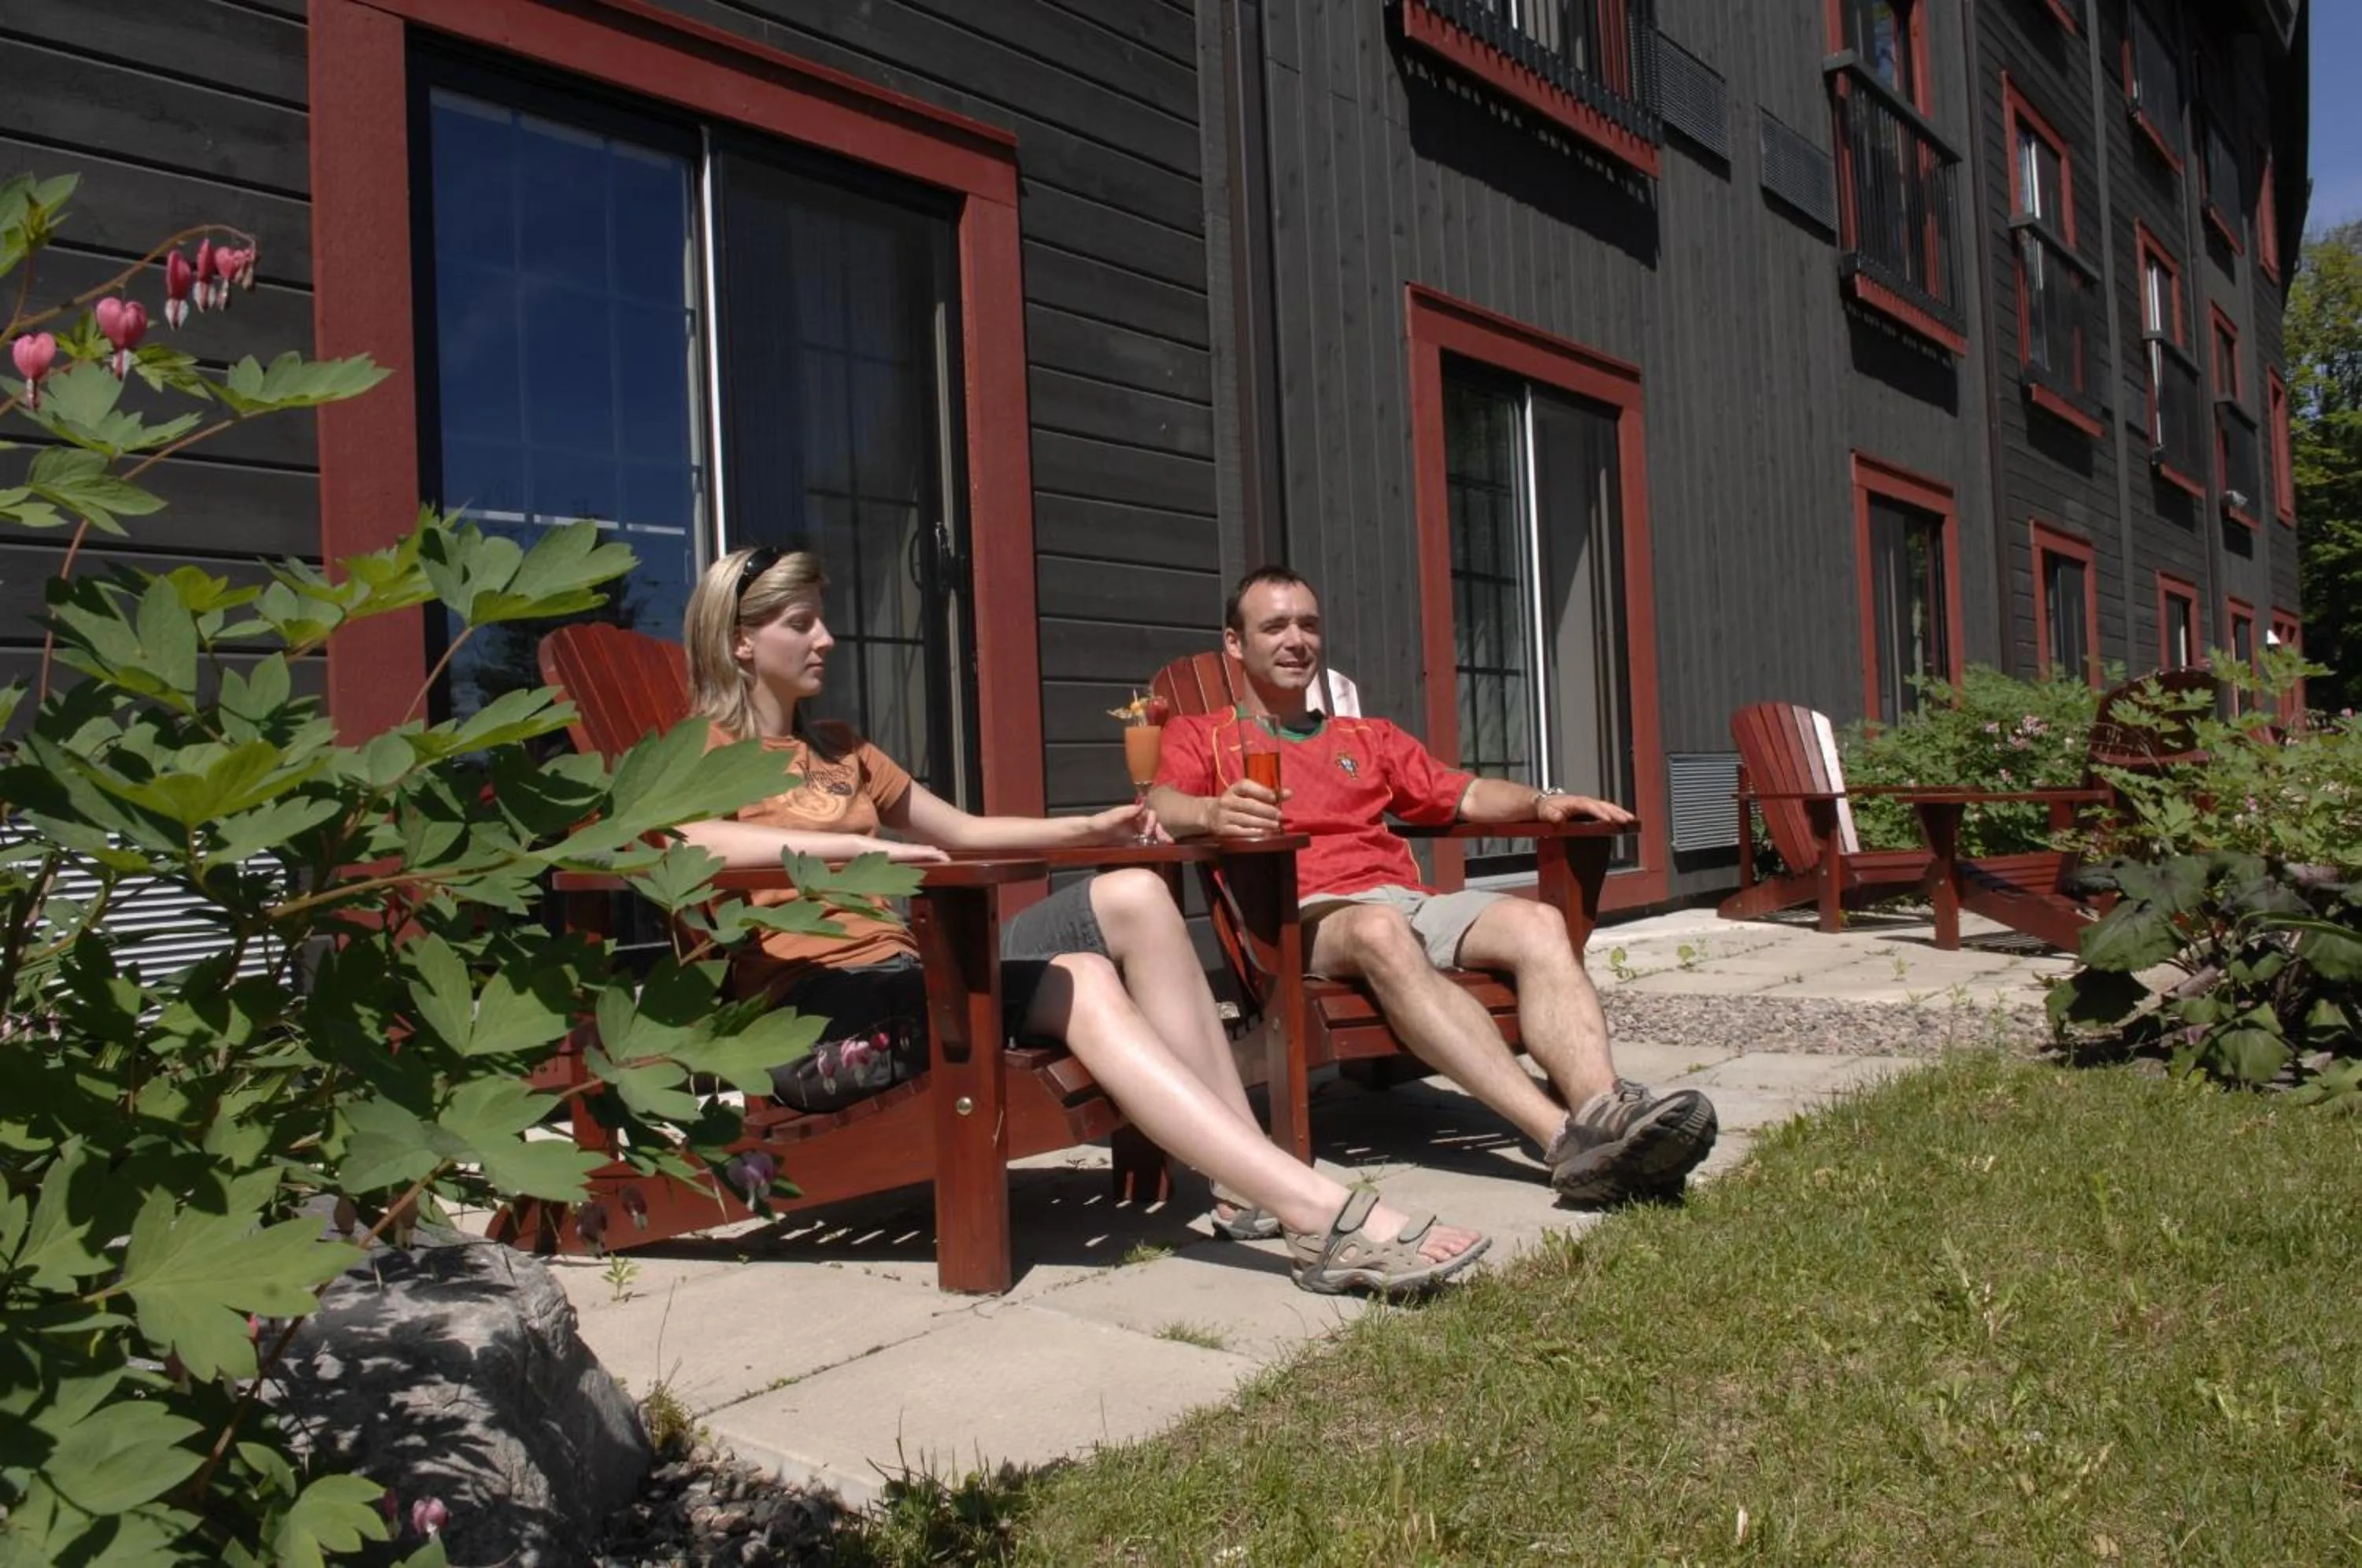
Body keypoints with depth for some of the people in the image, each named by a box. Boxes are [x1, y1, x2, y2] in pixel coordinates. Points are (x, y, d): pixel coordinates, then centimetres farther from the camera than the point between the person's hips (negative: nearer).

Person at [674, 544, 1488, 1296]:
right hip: (816, 1007, -8)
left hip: (912, 972, 8)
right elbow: (682, 836, -21)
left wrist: (1087, 827, 17)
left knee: (1132, 894, -12)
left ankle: (1251, 1186, -22)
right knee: (1079, 983, -29)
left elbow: (963, 829, 30)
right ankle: (1323, 1214, -38)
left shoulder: (836, 748, 28)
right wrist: (853, 845, -27)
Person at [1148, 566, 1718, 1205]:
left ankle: (1604, 1108, -45)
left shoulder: (1369, 738, 34)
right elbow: (1161, 806, -3)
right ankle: (1565, 1137, -50)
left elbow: (1464, 796, 24)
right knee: (1381, 929, -39)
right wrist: (1213, 811, -28)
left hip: (1411, 899, 5)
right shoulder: (1200, 736, 19)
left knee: (1537, 923, -25)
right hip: (1304, 916, -5)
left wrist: (1541, 801, 2)